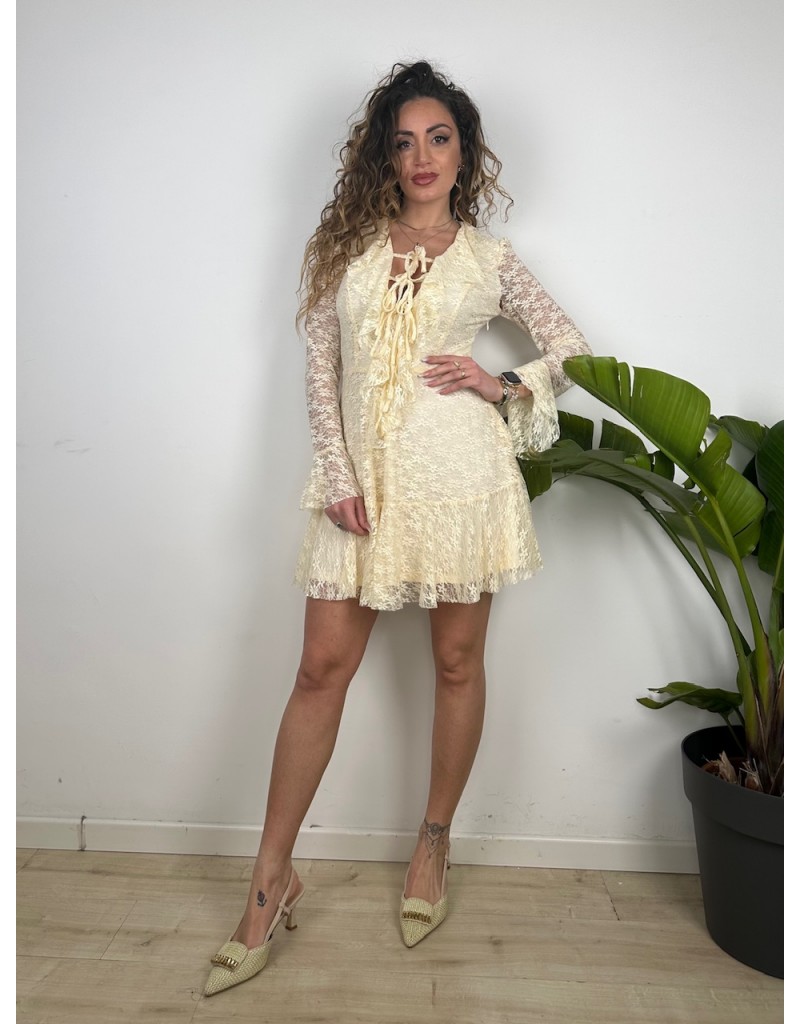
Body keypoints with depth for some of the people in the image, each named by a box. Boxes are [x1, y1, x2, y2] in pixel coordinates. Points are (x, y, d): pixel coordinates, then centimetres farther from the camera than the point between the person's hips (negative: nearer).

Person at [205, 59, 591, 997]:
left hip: (460, 473, 0)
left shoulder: (489, 258, 8)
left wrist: (501, 385, -3)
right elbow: (320, 367, 4)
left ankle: (433, 845, 31)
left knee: (456, 662, 8)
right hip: (363, 478, 1)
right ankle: (271, 882, 15)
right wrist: (337, 479, -5)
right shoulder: (348, 245, 9)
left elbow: (570, 346, 15)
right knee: (322, 668, 1)